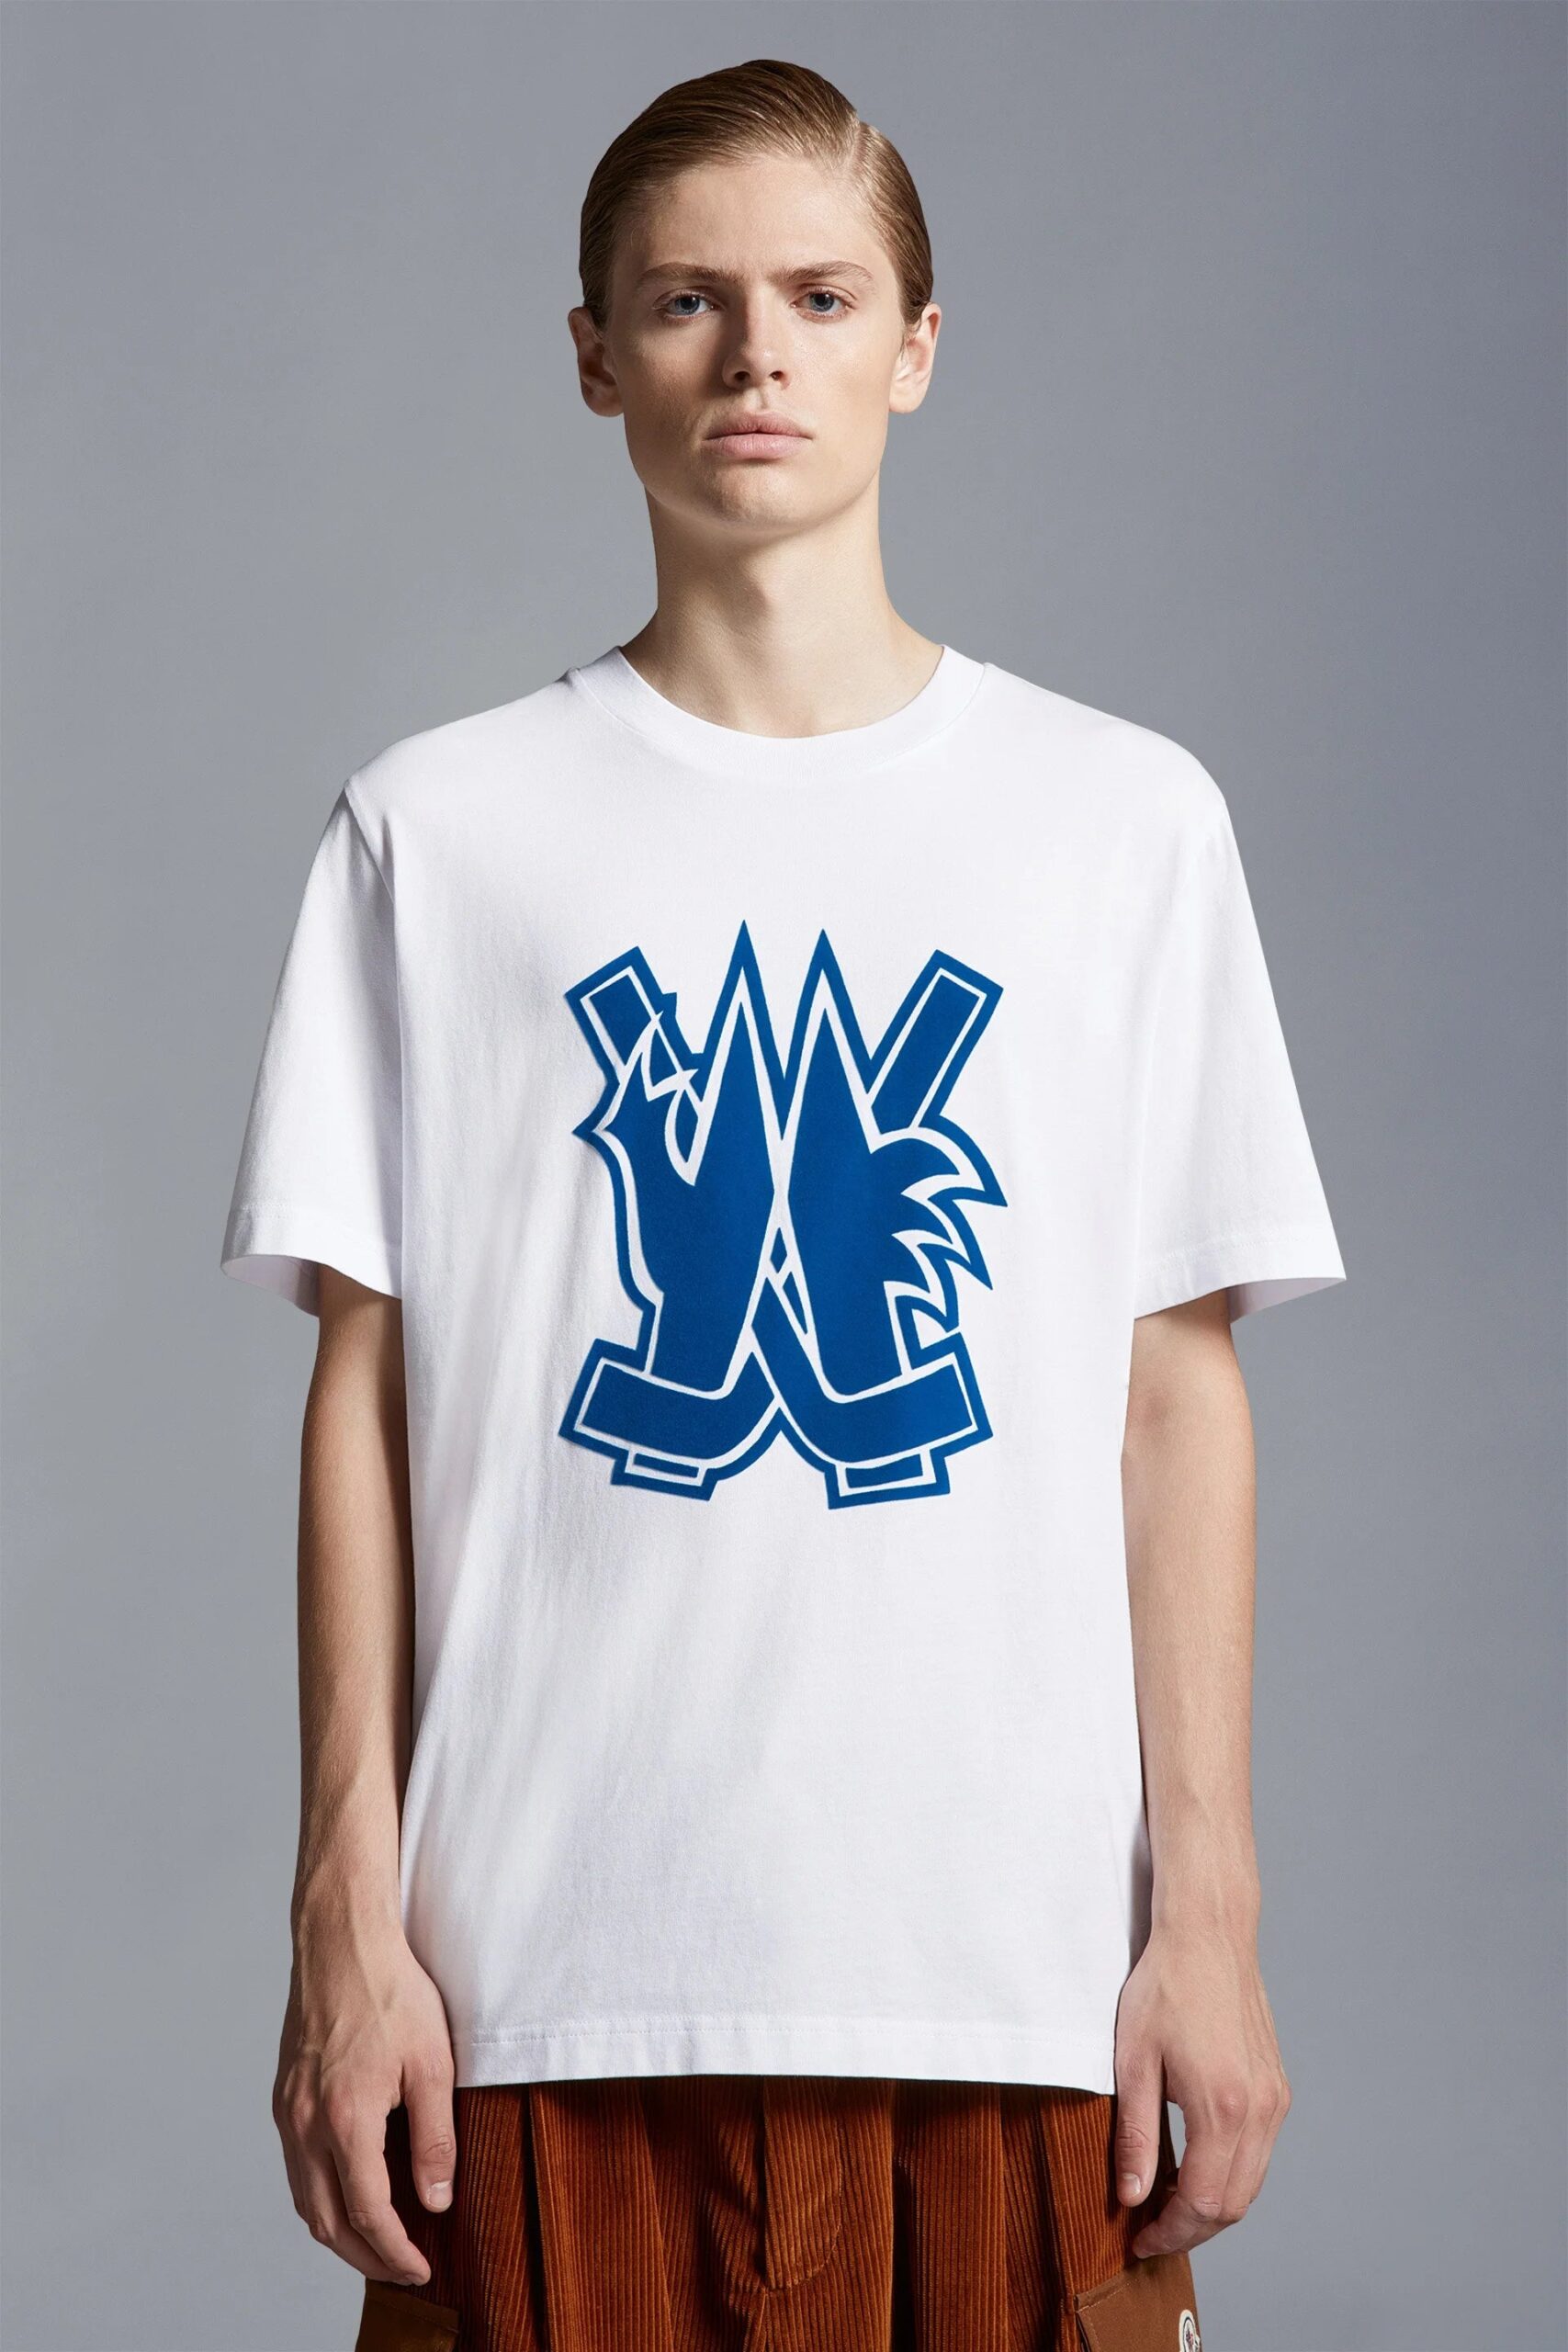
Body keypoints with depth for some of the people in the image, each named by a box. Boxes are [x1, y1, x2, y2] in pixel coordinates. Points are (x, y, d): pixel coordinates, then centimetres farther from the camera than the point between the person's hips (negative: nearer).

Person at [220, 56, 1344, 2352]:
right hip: (553, 1975, 0)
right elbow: (366, 1390, 4)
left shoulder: (1130, 818, 7)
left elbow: (1178, 1391, 6)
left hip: (1014, 1969, 1)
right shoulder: (438, 828, 6)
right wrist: (351, 1910, -1)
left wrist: (1208, 1909, 1)